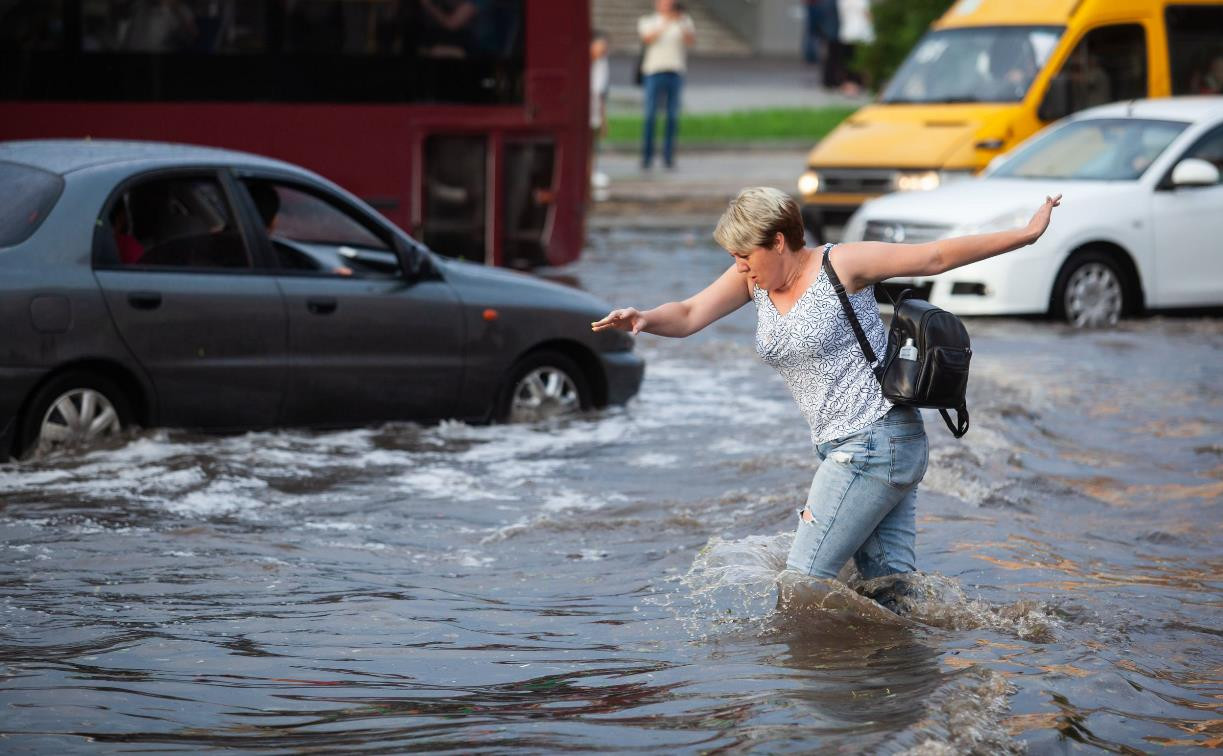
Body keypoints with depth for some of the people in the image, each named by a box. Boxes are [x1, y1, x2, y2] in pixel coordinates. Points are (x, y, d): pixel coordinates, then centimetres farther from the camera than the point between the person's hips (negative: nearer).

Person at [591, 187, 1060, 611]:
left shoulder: (841, 265, -10)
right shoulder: (754, 278, 10)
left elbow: (937, 257, -4)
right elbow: (688, 316, 0)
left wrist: (1027, 234, -3)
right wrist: (644, 320, -22)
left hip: (877, 442, -8)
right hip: (842, 449, 8)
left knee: (804, 578, -11)